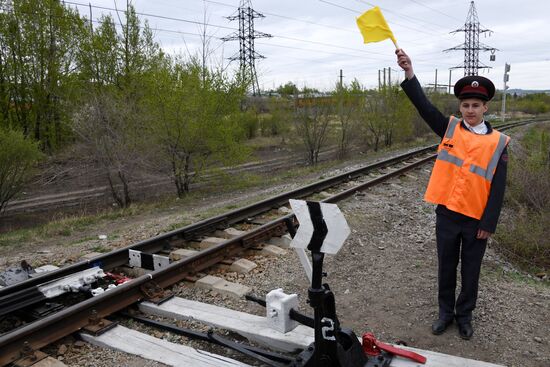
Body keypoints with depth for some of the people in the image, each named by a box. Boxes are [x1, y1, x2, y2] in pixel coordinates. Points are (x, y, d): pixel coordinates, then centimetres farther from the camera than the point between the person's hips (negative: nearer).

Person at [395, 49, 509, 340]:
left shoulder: (498, 142, -4)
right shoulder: (449, 128, 0)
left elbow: (498, 187, -5)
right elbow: (423, 105, -13)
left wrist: (489, 223, -8)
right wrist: (409, 72, -27)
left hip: (476, 219, -1)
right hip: (447, 213, 1)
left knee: (470, 270, 14)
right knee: (446, 267, 14)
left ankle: (464, 315, 34)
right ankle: (446, 311, 32)